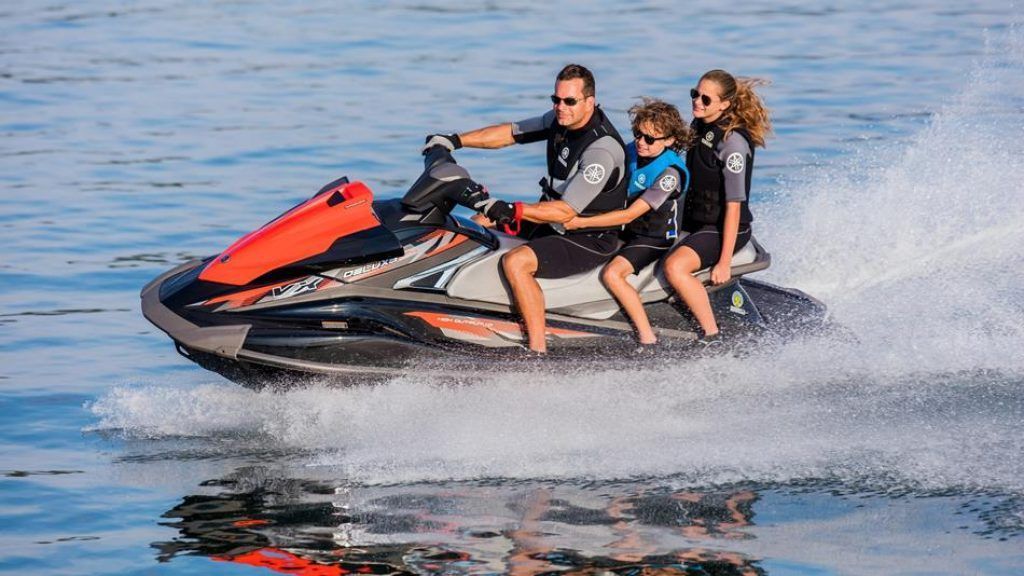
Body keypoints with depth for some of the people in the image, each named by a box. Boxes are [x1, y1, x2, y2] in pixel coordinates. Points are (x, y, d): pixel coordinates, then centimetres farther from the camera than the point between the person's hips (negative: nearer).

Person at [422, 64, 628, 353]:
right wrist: (455, 140, 3)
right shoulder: (561, 120, -1)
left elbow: (566, 211, -30)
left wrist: (510, 211, -37)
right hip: (551, 222, 10)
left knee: (515, 261, -31)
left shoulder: (602, 150, -28)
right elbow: (510, 133, 10)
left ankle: (538, 350, -29)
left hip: (589, 240, -10)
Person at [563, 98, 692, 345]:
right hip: (627, 231, 9)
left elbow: (630, 214, -29)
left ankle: (648, 339, -27)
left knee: (612, 273, -29)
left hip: (654, 238, -9)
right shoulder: (631, 151, -3)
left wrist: (581, 222, -33)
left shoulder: (669, 173, -25)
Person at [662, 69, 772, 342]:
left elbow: (734, 205, -22)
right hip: (693, 222, 10)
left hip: (723, 229, -10)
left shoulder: (733, 142, -22)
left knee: (675, 267, -31)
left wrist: (725, 262, -24)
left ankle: (711, 336, -24)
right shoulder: (699, 126, 4)